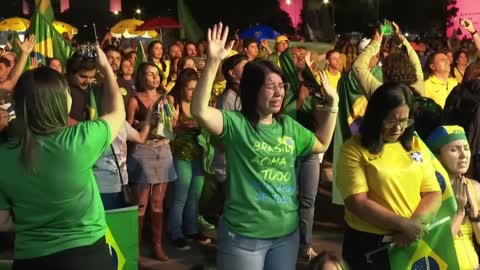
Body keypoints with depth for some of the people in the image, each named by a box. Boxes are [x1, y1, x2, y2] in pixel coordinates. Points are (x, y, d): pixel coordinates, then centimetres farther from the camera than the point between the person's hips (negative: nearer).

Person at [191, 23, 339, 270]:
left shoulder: (289, 126, 8)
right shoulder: (236, 124, -12)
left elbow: (322, 144, 22)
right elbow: (199, 111, -28)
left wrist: (332, 104, 14)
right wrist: (213, 63, -36)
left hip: (287, 232, 6)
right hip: (243, 235, -5)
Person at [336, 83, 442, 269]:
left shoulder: (416, 145, 6)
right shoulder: (354, 150, -9)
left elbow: (433, 194, 3)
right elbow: (357, 203, -16)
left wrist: (415, 224, -14)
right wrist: (403, 224, -20)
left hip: (413, 243, 4)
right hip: (369, 244, -4)